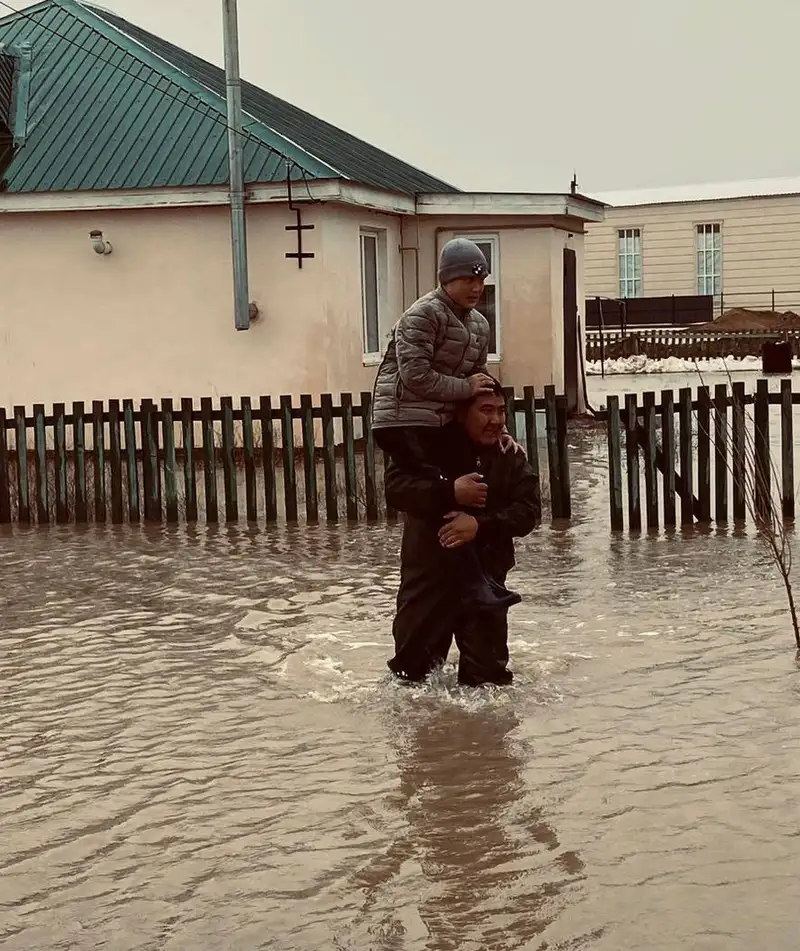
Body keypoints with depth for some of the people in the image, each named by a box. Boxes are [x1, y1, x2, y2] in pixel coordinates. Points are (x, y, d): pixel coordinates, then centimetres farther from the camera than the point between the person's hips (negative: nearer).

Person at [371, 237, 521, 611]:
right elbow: (414, 376, -19)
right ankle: (473, 583, -16)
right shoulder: (424, 314, -12)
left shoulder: (479, 325, 16)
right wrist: (464, 388, -13)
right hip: (403, 421, -9)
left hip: (441, 425, 9)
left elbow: (478, 387, 19)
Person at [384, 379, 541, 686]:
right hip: (428, 573, -1)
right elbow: (395, 486, -19)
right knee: (410, 666, 7)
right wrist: (450, 492, -30)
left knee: (488, 673, 5)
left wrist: (481, 525, -25)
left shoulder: (510, 457, 1)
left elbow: (529, 510, -9)